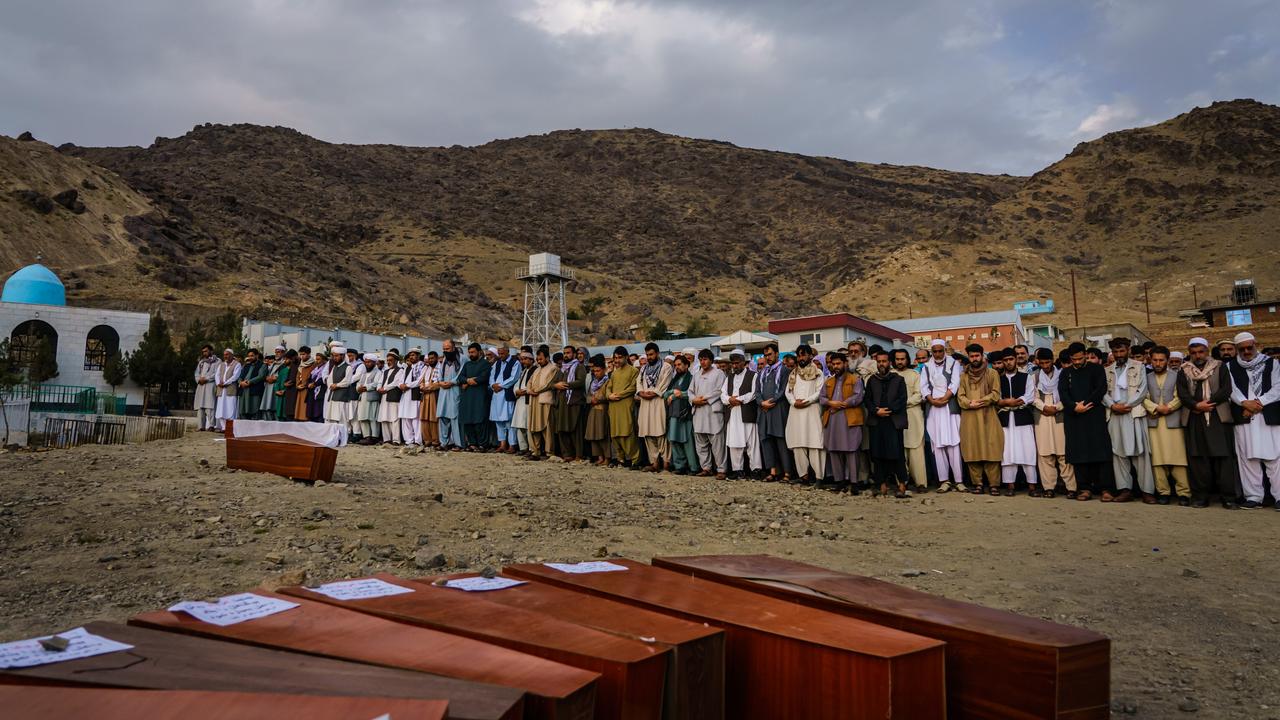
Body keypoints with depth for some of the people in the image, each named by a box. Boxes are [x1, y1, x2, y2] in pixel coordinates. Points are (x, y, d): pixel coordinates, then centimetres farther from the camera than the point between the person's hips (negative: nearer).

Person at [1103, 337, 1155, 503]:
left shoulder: (1138, 367, 8)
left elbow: (1142, 390, -1)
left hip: (1134, 413, -3)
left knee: (1140, 452, -5)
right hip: (1114, 414, 3)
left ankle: (1147, 490, -3)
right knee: (1118, 452, 1)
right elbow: (1103, 392, 7)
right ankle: (1125, 489, 4)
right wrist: (1113, 405, -10)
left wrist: (1126, 405, -10)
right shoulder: (1107, 370, 15)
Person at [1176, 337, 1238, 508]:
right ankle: (1201, 496, 0)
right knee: (1197, 457, -1)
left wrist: (1208, 403, -11)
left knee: (1223, 455, -6)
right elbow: (1182, 393, 2)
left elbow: (1226, 389, -1)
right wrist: (1197, 405, -14)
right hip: (1194, 419, 1)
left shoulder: (1220, 367, 11)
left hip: (1218, 417, -1)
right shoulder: (1184, 371, 14)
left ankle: (1228, 496, -4)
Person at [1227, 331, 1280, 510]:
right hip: (1243, 419, 1)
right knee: (1248, 458, 0)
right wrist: (1246, 403, -15)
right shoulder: (1231, 367, 14)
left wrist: (1259, 403, -11)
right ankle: (1253, 496, 4)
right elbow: (1232, 389, 2)